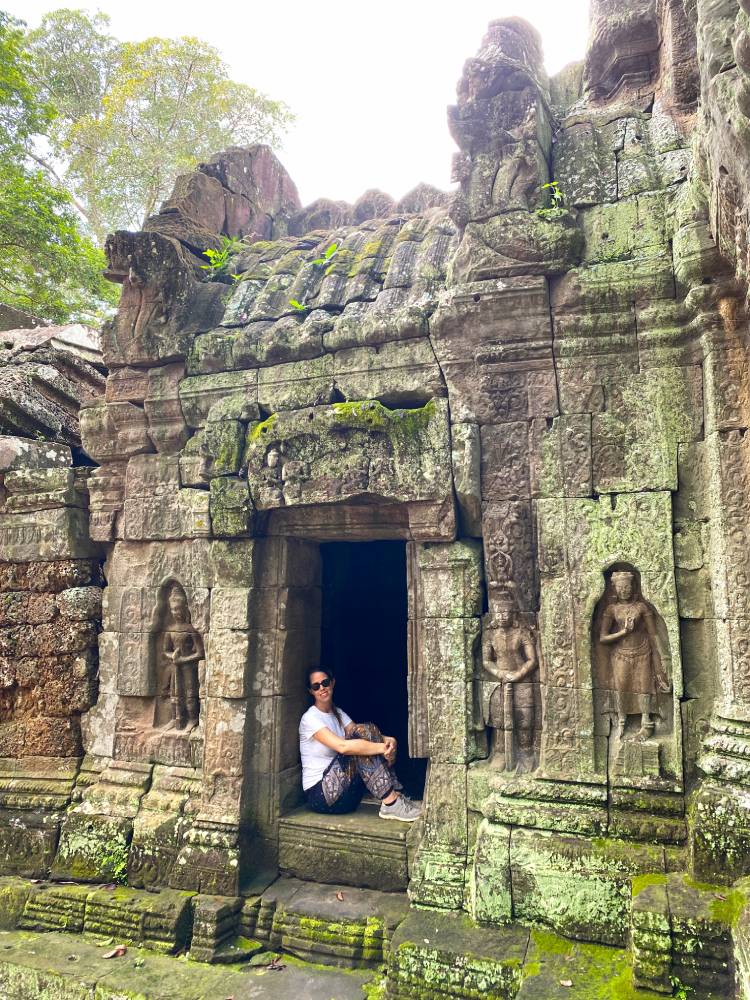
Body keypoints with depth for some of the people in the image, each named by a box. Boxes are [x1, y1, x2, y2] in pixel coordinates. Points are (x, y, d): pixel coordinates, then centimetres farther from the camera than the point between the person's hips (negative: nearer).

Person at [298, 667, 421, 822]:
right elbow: (342, 746, -28)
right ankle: (391, 804, -24)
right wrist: (382, 747, -28)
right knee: (359, 745, -25)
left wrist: (387, 740, -22)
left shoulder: (338, 713, 13)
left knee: (367, 731, -9)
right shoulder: (310, 718, -13)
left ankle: (396, 795, -14)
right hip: (319, 795, -7)